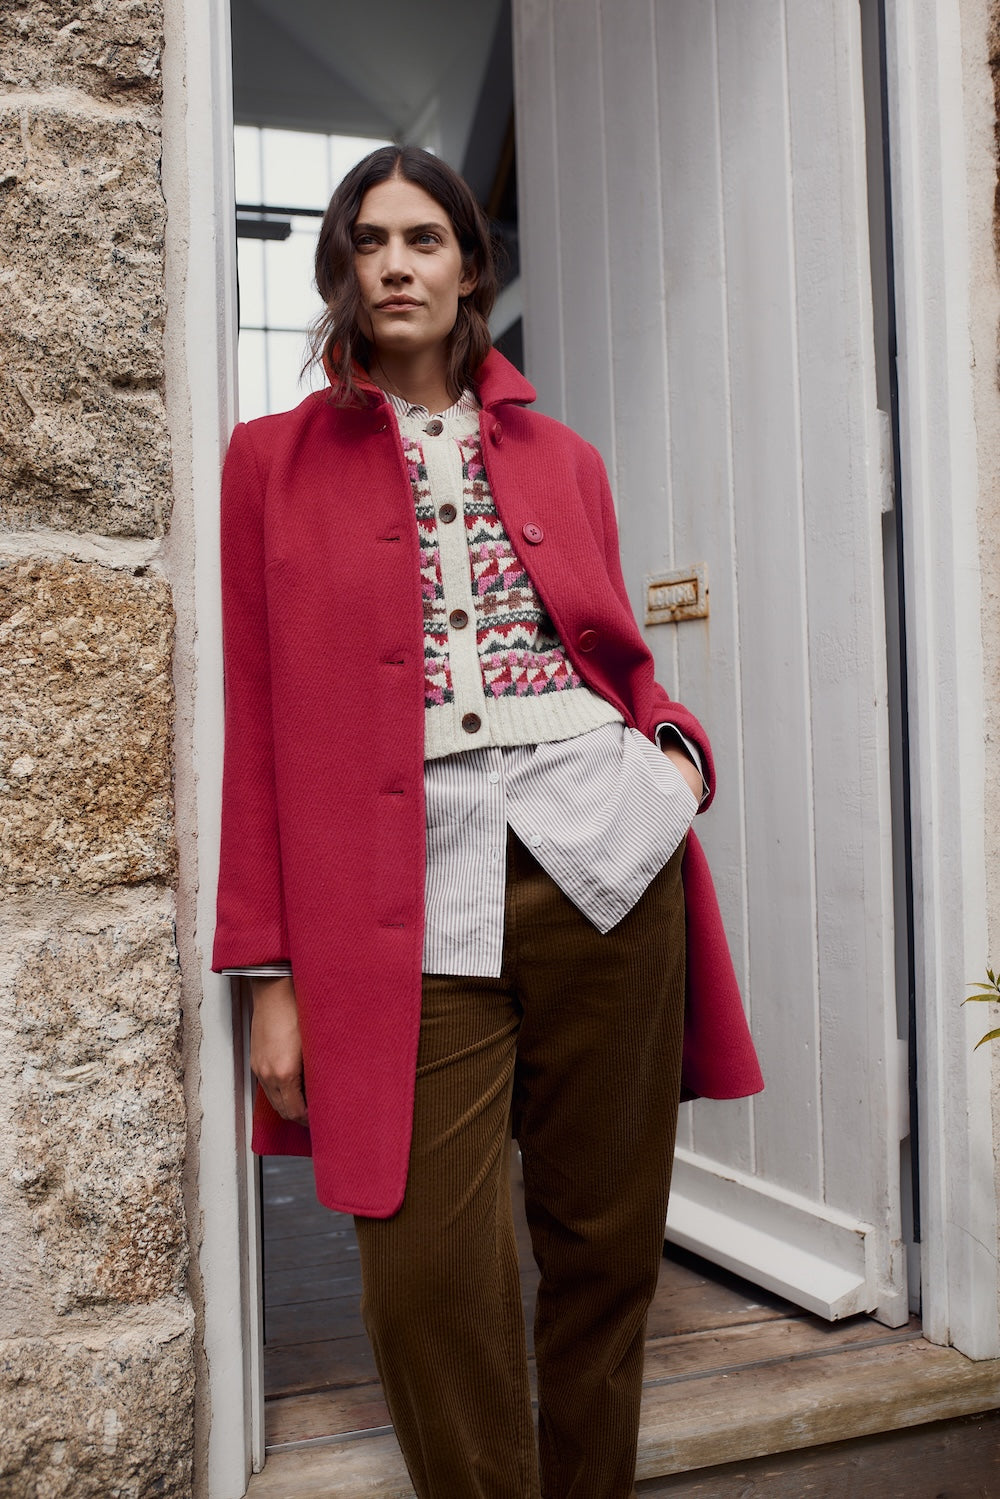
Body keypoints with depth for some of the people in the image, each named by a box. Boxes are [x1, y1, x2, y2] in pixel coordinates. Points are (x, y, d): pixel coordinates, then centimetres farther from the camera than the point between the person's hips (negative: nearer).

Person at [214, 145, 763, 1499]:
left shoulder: (562, 457, 17)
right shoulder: (273, 461, 9)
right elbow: (253, 727, 3)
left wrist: (677, 748, -2)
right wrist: (271, 970, -3)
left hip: (600, 850, 3)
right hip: (408, 893, -2)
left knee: (607, 1240, 9)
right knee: (431, 1269, -4)